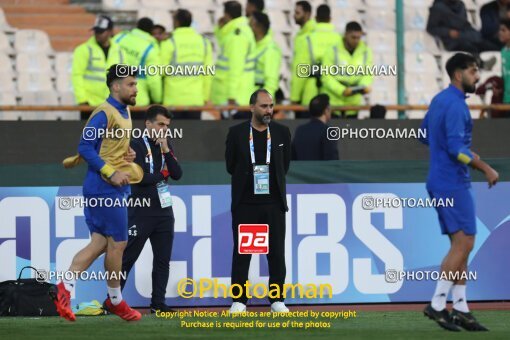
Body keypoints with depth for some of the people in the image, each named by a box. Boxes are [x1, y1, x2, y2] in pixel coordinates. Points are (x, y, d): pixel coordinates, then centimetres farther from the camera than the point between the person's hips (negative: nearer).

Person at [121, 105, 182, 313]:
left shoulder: (166, 146, 13)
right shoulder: (136, 145, -7)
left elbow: (177, 174, 3)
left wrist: (166, 150, -6)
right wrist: (162, 175, -6)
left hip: (164, 211, 6)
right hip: (141, 211, -6)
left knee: (163, 260, 6)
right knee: (127, 258, -4)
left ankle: (158, 303, 11)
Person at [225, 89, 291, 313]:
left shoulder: (282, 132, 5)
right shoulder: (237, 133, 0)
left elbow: (285, 165, 12)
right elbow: (231, 165, 5)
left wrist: (269, 178, 6)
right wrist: (250, 177, 5)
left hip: (274, 202, 1)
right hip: (245, 203, -1)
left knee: (276, 252, 2)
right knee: (241, 252, 1)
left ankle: (277, 299, 8)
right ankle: (239, 300, 5)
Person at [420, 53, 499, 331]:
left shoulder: (439, 100, 14)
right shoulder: (455, 105, -16)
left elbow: (424, 135, 25)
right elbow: (456, 148, -24)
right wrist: (486, 169, -17)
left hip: (440, 182, 10)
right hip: (453, 184, -10)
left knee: (460, 245, 10)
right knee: (463, 243, -8)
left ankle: (460, 309, 10)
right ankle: (437, 305, -8)